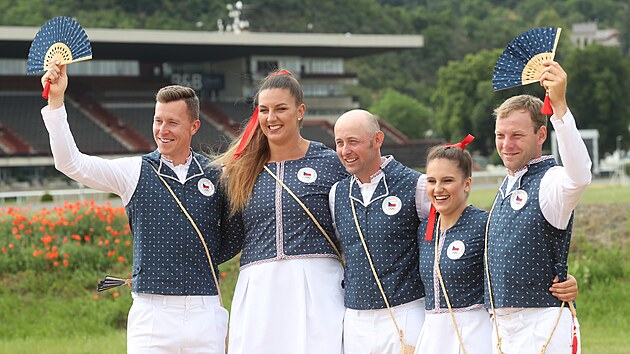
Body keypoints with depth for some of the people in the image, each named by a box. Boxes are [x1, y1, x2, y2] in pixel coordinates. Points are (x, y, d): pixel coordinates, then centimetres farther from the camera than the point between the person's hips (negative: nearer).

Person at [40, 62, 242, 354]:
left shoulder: (215, 176, 7)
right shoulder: (134, 172, 3)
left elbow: (233, 239, 16)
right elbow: (71, 163, -7)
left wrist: (195, 264, 5)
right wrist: (56, 101, -13)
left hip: (205, 311, 1)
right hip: (151, 312, -1)